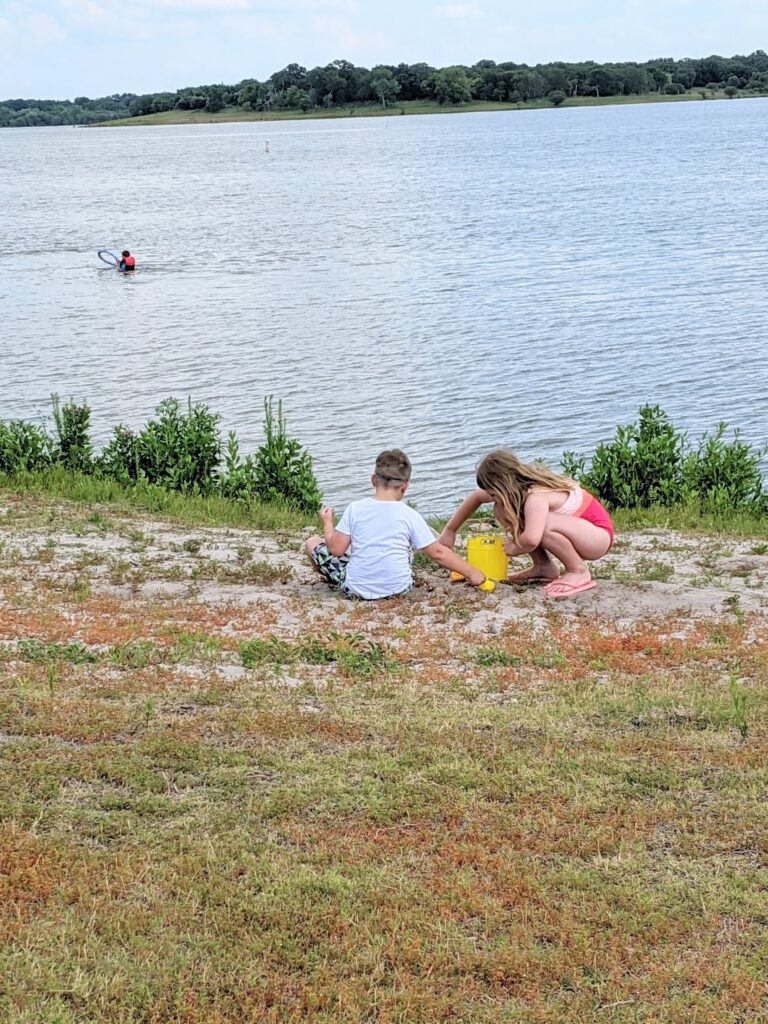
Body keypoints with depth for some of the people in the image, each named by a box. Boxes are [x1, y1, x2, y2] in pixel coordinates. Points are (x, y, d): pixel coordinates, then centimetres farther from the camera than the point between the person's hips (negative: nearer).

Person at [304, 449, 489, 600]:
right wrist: (471, 572, 4)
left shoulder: (355, 509, -8)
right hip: (398, 588, 2)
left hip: (356, 588, -1)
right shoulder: (410, 515, -7)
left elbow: (336, 548, -6)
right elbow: (437, 553, -5)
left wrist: (327, 523, 14)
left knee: (312, 543, 18)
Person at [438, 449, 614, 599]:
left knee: (541, 524, -38)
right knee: (502, 510, -4)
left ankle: (579, 572, -16)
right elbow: (476, 496, 10)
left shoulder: (536, 496, -32)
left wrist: (513, 549, -26)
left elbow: (531, 539, -49)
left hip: (598, 535, -9)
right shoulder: (522, 484, -6)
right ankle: (544, 567, 4)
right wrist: (450, 530, 10)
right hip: (577, 531, 9)